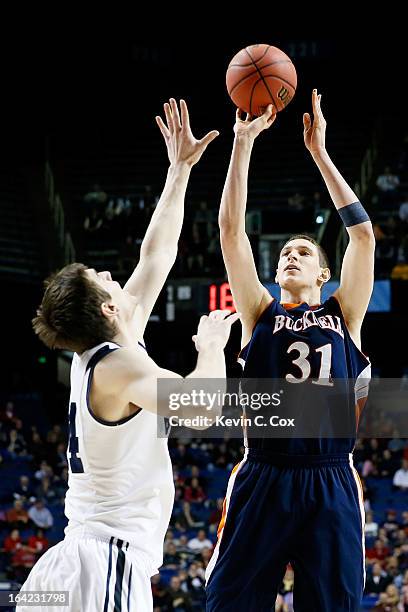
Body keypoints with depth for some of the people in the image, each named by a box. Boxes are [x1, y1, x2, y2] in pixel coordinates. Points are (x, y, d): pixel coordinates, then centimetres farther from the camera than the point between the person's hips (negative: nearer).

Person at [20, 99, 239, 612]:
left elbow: (156, 255, 21)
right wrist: (211, 345, -10)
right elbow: (203, 407, -30)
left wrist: (180, 169, 25)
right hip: (110, 564, -9)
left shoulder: (96, 354, 12)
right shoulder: (118, 365, -13)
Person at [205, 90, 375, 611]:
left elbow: (362, 234, 4)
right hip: (262, 483, 0)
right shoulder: (259, 312, 12)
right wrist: (243, 142, 0)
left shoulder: (343, 314, 12)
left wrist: (319, 152, 3)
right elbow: (231, 231, 4)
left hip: (331, 487, 1)